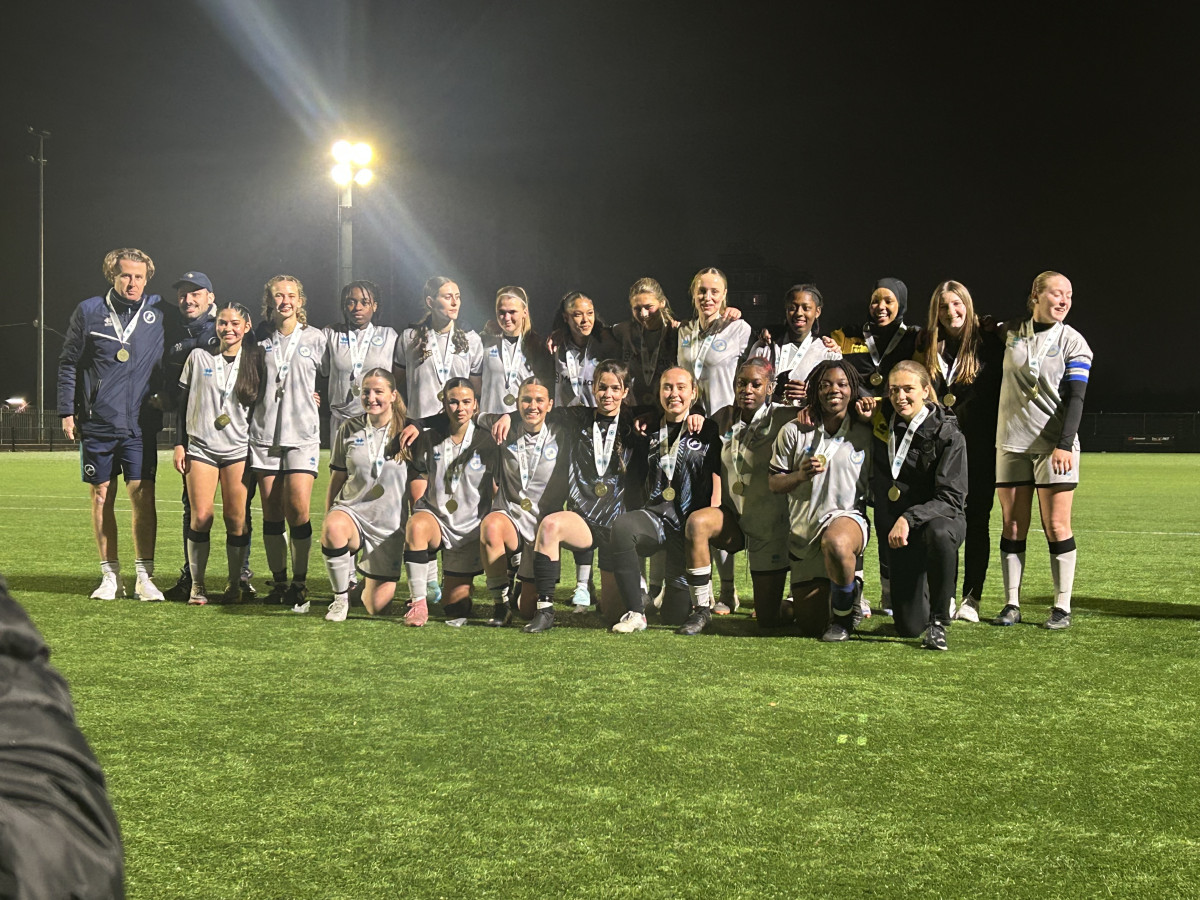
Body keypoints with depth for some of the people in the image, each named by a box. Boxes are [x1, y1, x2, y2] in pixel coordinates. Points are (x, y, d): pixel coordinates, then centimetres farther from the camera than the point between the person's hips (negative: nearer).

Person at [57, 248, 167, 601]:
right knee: (101, 496, 5)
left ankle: (144, 577, 1)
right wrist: (67, 412, 4)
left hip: (140, 424, -1)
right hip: (97, 424, 1)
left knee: (142, 495, -6)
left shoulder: (159, 312, 4)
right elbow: (68, 364, 8)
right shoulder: (89, 312, 4)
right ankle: (110, 576, 13)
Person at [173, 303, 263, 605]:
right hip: (200, 447, 0)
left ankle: (235, 583, 11)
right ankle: (197, 584, 5)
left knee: (236, 519, -2)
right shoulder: (198, 357, 7)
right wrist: (179, 444, 5)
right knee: (201, 517, -7)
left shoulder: (254, 361, 7)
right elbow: (182, 402, 10)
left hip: (239, 449, 0)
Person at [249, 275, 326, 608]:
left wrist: (313, 398, 0)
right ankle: (278, 582, 11)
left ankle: (300, 582, -1)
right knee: (271, 512, 2)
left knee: (298, 508, -13)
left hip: (302, 433, -2)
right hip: (265, 433, 2)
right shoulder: (260, 339, 10)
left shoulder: (316, 339, 6)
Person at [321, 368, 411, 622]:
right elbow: (336, 479, 9)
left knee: (375, 606, -4)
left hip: (391, 524, -1)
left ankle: (372, 577, 35)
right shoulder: (349, 430, 2)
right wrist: (327, 519, 6)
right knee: (333, 528, -39)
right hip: (352, 510, 1)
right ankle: (341, 597, -15)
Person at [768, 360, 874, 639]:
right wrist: (800, 475, -17)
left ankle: (843, 613, -13)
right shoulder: (794, 432, 2)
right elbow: (773, 483, 4)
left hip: (848, 516, -2)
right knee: (810, 626, 4)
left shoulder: (865, 434, 5)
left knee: (835, 543, -44)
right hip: (804, 529, 2)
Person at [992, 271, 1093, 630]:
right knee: (1012, 526, 2)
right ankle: (1011, 604, 7)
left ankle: (1062, 606, 1)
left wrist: (1065, 444, -15)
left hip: (1054, 445, -3)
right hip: (1012, 442, 3)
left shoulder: (1073, 342, -1)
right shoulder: (1011, 332, 7)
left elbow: (1075, 398, -7)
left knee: (1057, 526, -5)